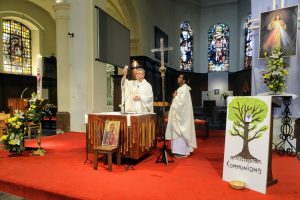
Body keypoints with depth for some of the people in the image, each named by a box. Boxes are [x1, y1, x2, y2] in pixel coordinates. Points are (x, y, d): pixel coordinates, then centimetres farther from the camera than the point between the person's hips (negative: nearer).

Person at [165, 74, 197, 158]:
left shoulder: (184, 89, -14)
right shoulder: (181, 88, 16)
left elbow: (181, 101, -24)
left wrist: (175, 97, -10)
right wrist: (175, 97, 2)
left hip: (181, 114, -10)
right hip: (179, 114, 10)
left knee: (180, 132, -6)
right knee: (179, 132, 12)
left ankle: (183, 151, 2)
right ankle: (182, 150, 20)